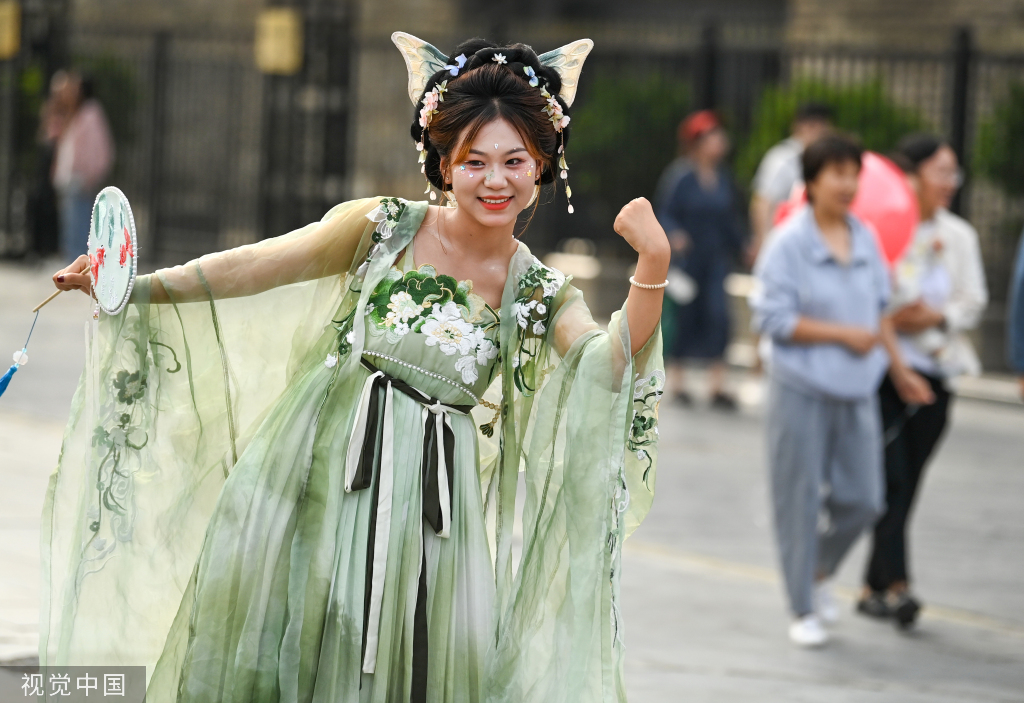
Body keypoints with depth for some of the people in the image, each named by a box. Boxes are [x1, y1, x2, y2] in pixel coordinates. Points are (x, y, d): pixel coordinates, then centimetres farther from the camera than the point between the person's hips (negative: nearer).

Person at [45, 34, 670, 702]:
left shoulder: (542, 295, 4)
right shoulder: (383, 228, 1)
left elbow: (615, 362, -12)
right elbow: (258, 268, -1)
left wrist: (653, 264, -27)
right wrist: (133, 288, -6)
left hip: (431, 498, 1)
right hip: (328, 469, -1)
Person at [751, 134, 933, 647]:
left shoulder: (864, 239, 8)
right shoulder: (789, 243, -9)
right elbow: (773, 319, -13)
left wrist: (900, 369, 18)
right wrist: (843, 334, -14)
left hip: (855, 391, 5)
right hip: (801, 391, -5)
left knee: (862, 500, 4)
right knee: (800, 500, 1)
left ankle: (821, 571, 32)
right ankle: (803, 610, 13)